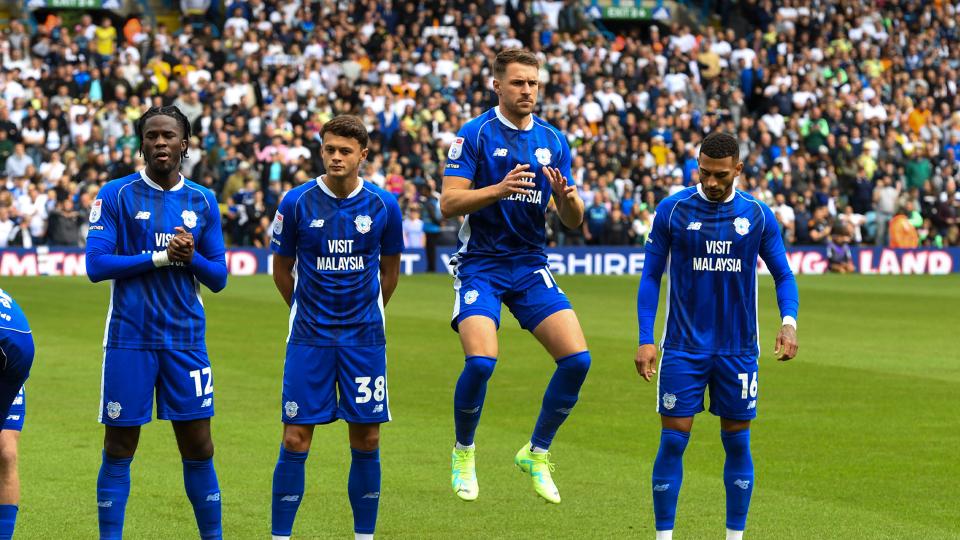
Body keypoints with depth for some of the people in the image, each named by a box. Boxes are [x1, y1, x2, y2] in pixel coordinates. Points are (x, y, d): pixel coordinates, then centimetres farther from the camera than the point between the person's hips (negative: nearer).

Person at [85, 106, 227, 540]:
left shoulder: (202, 201, 9)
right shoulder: (116, 195, 0)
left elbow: (218, 279, 10)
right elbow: (96, 265, -8)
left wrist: (191, 257, -11)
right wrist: (162, 257, -13)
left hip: (185, 338, 2)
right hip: (129, 339, -2)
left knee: (198, 449, 4)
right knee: (119, 449, 1)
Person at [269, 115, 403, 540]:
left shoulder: (383, 206, -2)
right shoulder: (297, 203, -5)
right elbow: (281, 269, 8)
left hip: (364, 337, 1)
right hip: (309, 338, -1)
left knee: (367, 442, 3)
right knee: (295, 441, -4)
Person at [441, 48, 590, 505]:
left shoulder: (553, 141, 8)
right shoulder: (474, 135, -5)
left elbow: (573, 221, 8)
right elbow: (448, 204, -13)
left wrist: (566, 196, -15)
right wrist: (500, 189, -27)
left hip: (530, 265, 4)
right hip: (480, 264, -4)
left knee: (577, 358, -10)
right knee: (481, 360, -23)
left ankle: (537, 453, 11)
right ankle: (463, 453, 5)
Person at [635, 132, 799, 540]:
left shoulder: (758, 215, 0)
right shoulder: (672, 211, -3)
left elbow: (783, 274, 8)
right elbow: (651, 276, 2)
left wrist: (789, 322, -10)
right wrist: (645, 340, -5)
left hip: (738, 349, 1)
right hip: (684, 348, -1)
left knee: (737, 442, 5)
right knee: (673, 441, -4)